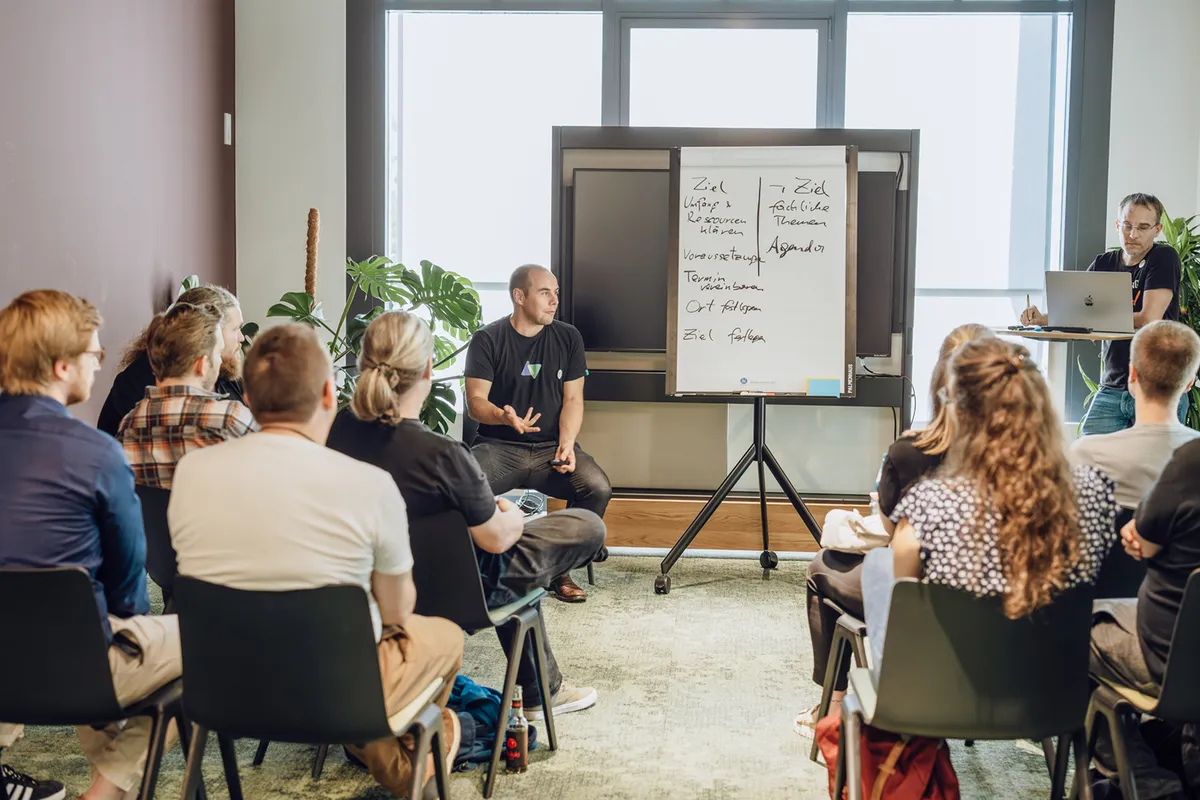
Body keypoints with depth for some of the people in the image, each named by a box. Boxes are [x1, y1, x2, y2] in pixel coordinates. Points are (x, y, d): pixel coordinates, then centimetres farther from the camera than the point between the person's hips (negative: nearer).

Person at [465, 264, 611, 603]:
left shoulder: (568, 338, 8)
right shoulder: (487, 340, 1)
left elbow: (573, 400, 5)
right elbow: (475, 401, -6)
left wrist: (566, 444, -12)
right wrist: (503, 417, -28)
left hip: (551, 447, 2)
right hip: (499, 446, -2)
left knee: (598, 488, -26)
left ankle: (558, 569, -5)